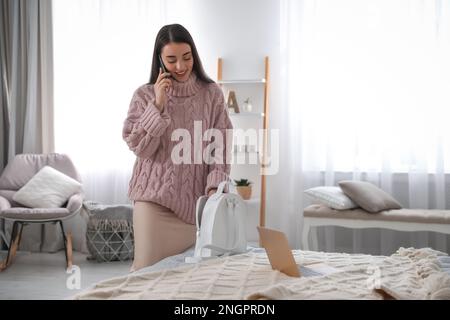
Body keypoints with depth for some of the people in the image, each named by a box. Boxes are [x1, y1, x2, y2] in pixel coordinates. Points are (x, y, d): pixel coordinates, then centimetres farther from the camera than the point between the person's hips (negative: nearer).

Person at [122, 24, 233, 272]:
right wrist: (158, 106, -13)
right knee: (150, 269, 0)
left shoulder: (212, 93, 3)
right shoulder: (144, 95, 1)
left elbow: (221, 146, 1)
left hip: (196, 197, 1)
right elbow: (138, 147, -5)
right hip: (155, 197, -1)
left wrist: (215, 186, -13)